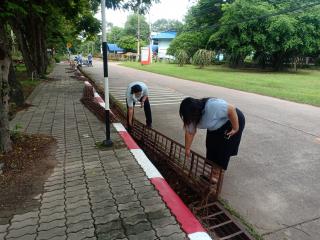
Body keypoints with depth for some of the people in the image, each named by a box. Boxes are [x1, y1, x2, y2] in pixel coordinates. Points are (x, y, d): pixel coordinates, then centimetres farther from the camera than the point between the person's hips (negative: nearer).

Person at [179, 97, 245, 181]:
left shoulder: (212, 106, -39)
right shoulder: (193, 116, -14)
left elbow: (232, 110, -31)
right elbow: (189, 133, -6)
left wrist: (235, 128, -23)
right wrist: (187, 149, 0)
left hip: (232, 121, -7)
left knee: (223, 150, -5)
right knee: (211, 146, 8)